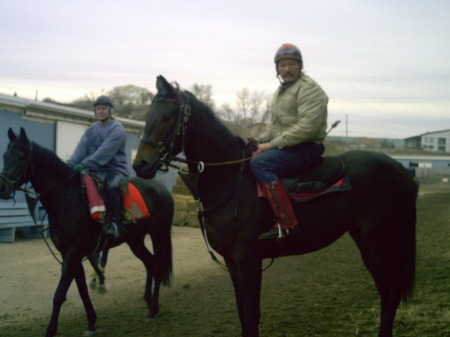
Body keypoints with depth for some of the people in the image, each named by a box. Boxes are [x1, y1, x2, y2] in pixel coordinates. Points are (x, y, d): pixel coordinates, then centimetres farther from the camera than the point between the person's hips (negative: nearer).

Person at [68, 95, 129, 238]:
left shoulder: (117, 129, -6)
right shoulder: (91, 130, 15)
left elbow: (105, 152, -20)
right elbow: (81, 148, 0)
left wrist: (85, 164, -30)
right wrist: (70, 164, -19)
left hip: (115, 169, -7)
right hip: (96, 171, 7)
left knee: (111, 186, -37)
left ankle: (115, 222, -26)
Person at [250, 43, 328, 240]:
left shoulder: (308, 88, -11)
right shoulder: (281, 90, 20)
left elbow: (307, 127, -22)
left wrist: (273, 144, -21)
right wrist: (261, 141, 8)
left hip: (305, 148, -10)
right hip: (285, 147, 10)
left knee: (259, 163, -30)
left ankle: (287, 223, -34)